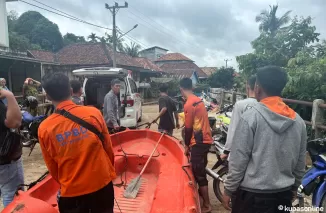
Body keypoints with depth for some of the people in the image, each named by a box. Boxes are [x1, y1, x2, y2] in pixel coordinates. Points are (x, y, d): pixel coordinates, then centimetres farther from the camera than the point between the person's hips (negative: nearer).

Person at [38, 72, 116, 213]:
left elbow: (52, 167, 0)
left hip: (71, 191, 0)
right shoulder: (93, 113, -14)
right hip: (102, 184, 1)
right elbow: (108, 147, -4)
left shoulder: (44, 128, -12)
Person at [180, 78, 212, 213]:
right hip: (205, 139, 9)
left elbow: (188, 128, -15)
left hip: (199, 142, -9)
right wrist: (189, 142, 20)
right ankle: (201, 192, 41)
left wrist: (186, 145, -2)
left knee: (199, 174, 0)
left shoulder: (188, 104, -17)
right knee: (200, 171, 23)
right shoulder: (198, 100, 9)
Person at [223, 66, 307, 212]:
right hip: (284, 193, 5)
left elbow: (238, 159, -16)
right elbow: (300, 162, 7)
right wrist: (294, 187, 21)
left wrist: (229, 189, -5)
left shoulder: (250, 116, -18)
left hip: (252, 194, -5)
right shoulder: (298, 121, -2)